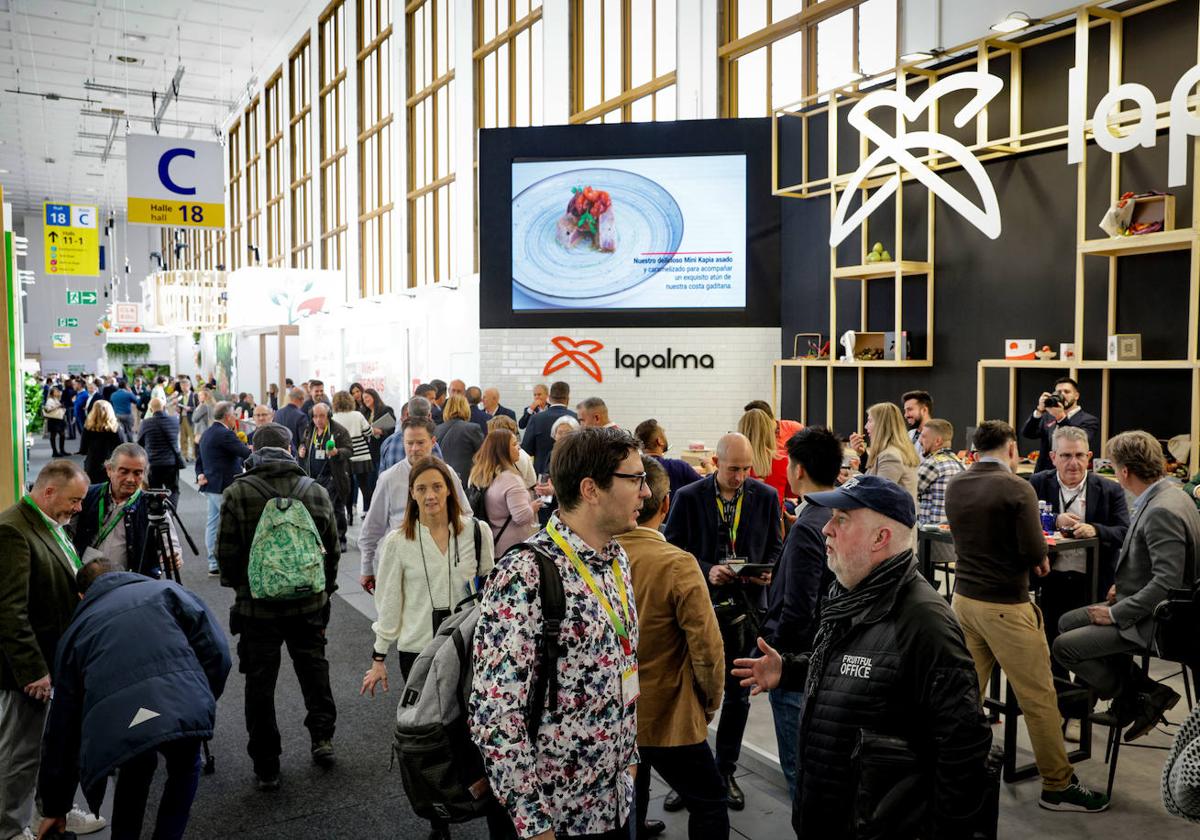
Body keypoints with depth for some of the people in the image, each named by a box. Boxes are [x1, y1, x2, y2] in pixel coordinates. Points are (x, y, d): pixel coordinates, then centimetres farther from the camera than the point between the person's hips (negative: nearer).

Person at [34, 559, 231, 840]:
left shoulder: (76, 629, 30)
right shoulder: (165, 590, 25)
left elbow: (62, 723, 32)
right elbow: (216, 650, 11)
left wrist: (55, 807, 40)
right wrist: (205, 701, 29)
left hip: (114, 729, 2)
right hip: (184, 711, -2)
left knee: (136, 768, 37)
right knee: (184, 769, 32)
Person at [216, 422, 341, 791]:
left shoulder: (236, 495, -11)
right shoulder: (316, 492, -3)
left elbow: (227, 554, -7)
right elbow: (332, 549, 2)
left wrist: (238, 586, 13)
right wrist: (325, 590, 17)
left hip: (257, 605, -2)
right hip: (309, 603, 2)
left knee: (260, 683, 9)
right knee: (314, 667, 21)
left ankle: (266, 766, 16)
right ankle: (322, 737, 25)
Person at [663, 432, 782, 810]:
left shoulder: (766, 497, 1)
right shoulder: (688, 497, -6)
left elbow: (775, 547, 10)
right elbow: (672, 550, -4)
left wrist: (769, 572, -11)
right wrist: (706, 571, -18)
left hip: (746, 607, 3)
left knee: (738, 696, 13)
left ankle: (726, 773, 29)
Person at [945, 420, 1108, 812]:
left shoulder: (954, 486, 3)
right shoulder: (1017, 488, -15)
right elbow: (1035, 555, -17)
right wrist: (1038, 556, 6)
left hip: (964, 598, 6)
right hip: (1004, 606, -6)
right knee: (1039, 697, 6)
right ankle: (1057, 786, 17)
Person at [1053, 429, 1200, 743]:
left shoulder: (1161, 511, -26)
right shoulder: (1166, 496, 5)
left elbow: (1167, 582, -30)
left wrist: (1116, 614, -21)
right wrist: (1124, 586, 8)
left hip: (1153, 621, -10)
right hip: (1145, 607, 10)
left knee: (1065, 647, -13)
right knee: (1067, 622, 14)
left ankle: (1140, 700, 2)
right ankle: (1139, 685, 12)